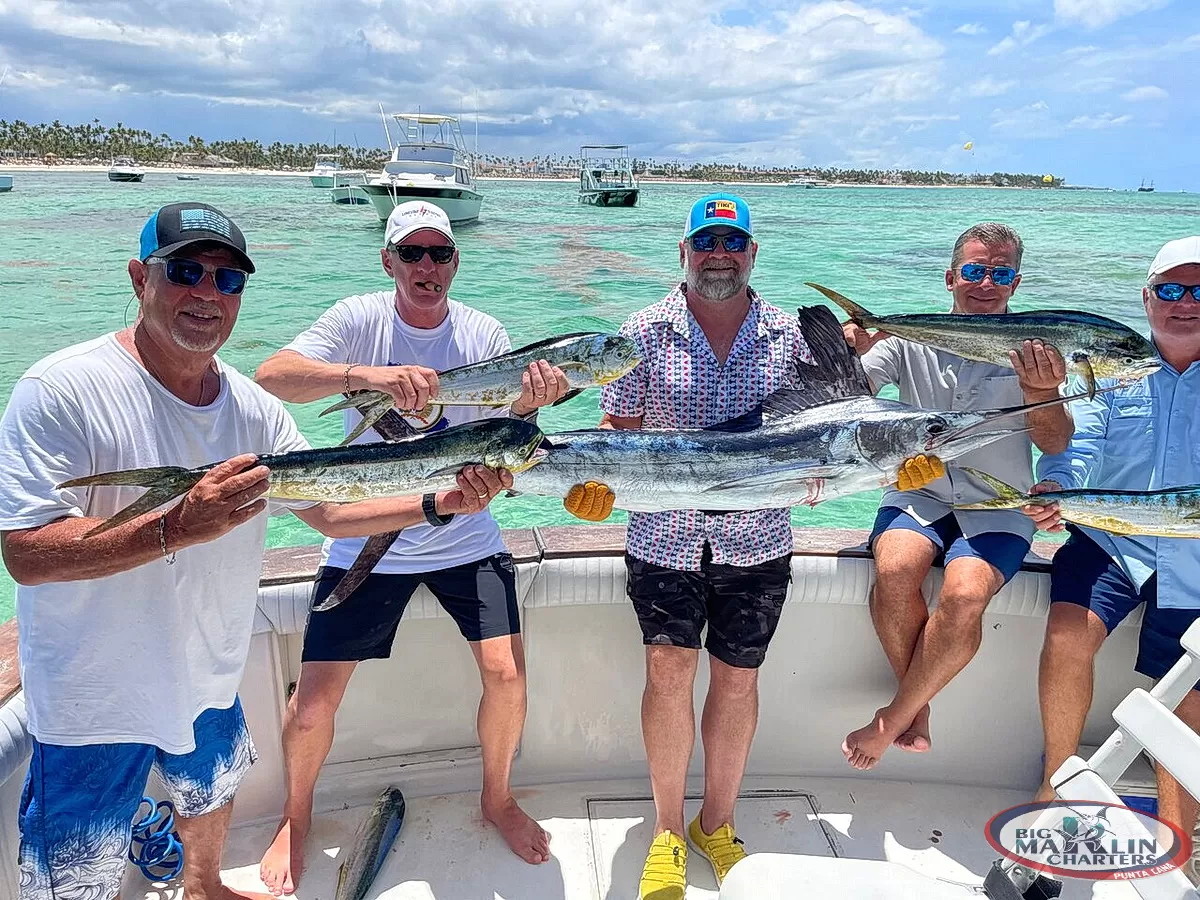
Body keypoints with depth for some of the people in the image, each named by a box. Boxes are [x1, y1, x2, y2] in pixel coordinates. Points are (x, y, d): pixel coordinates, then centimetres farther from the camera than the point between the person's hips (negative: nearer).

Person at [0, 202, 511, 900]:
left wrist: (442, 502, -14)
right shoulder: (61, 391, -22)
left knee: (212, 794, 30)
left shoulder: (255, 408, -4)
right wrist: (180, 527, -39)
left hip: (208, 680, 6)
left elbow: (330, 511, 0)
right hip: (93, 703, -6)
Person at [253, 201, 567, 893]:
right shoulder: (359, 320, -9)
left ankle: (498, 798, 24)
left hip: (465, 537, 2)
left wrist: (529, 405, -27)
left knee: (506, 673, -7)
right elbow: (271, 376, -24)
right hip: (364, 539, -1)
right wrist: (365, 374, -39)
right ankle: (297, 817, 31)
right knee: (314, 703, -1)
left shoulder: (484, 334, -4)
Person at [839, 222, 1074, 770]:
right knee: (895, 570, -32)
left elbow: (1055, 445, -11)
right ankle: (918, 710, -9)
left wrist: (1043, 392, -33)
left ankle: (893, 720, -9)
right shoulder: (912, 340, 4)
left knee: (965, 595, -30)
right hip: (918, 494, 1)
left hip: (997, 506, 0)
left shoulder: (1035, 351, 2)